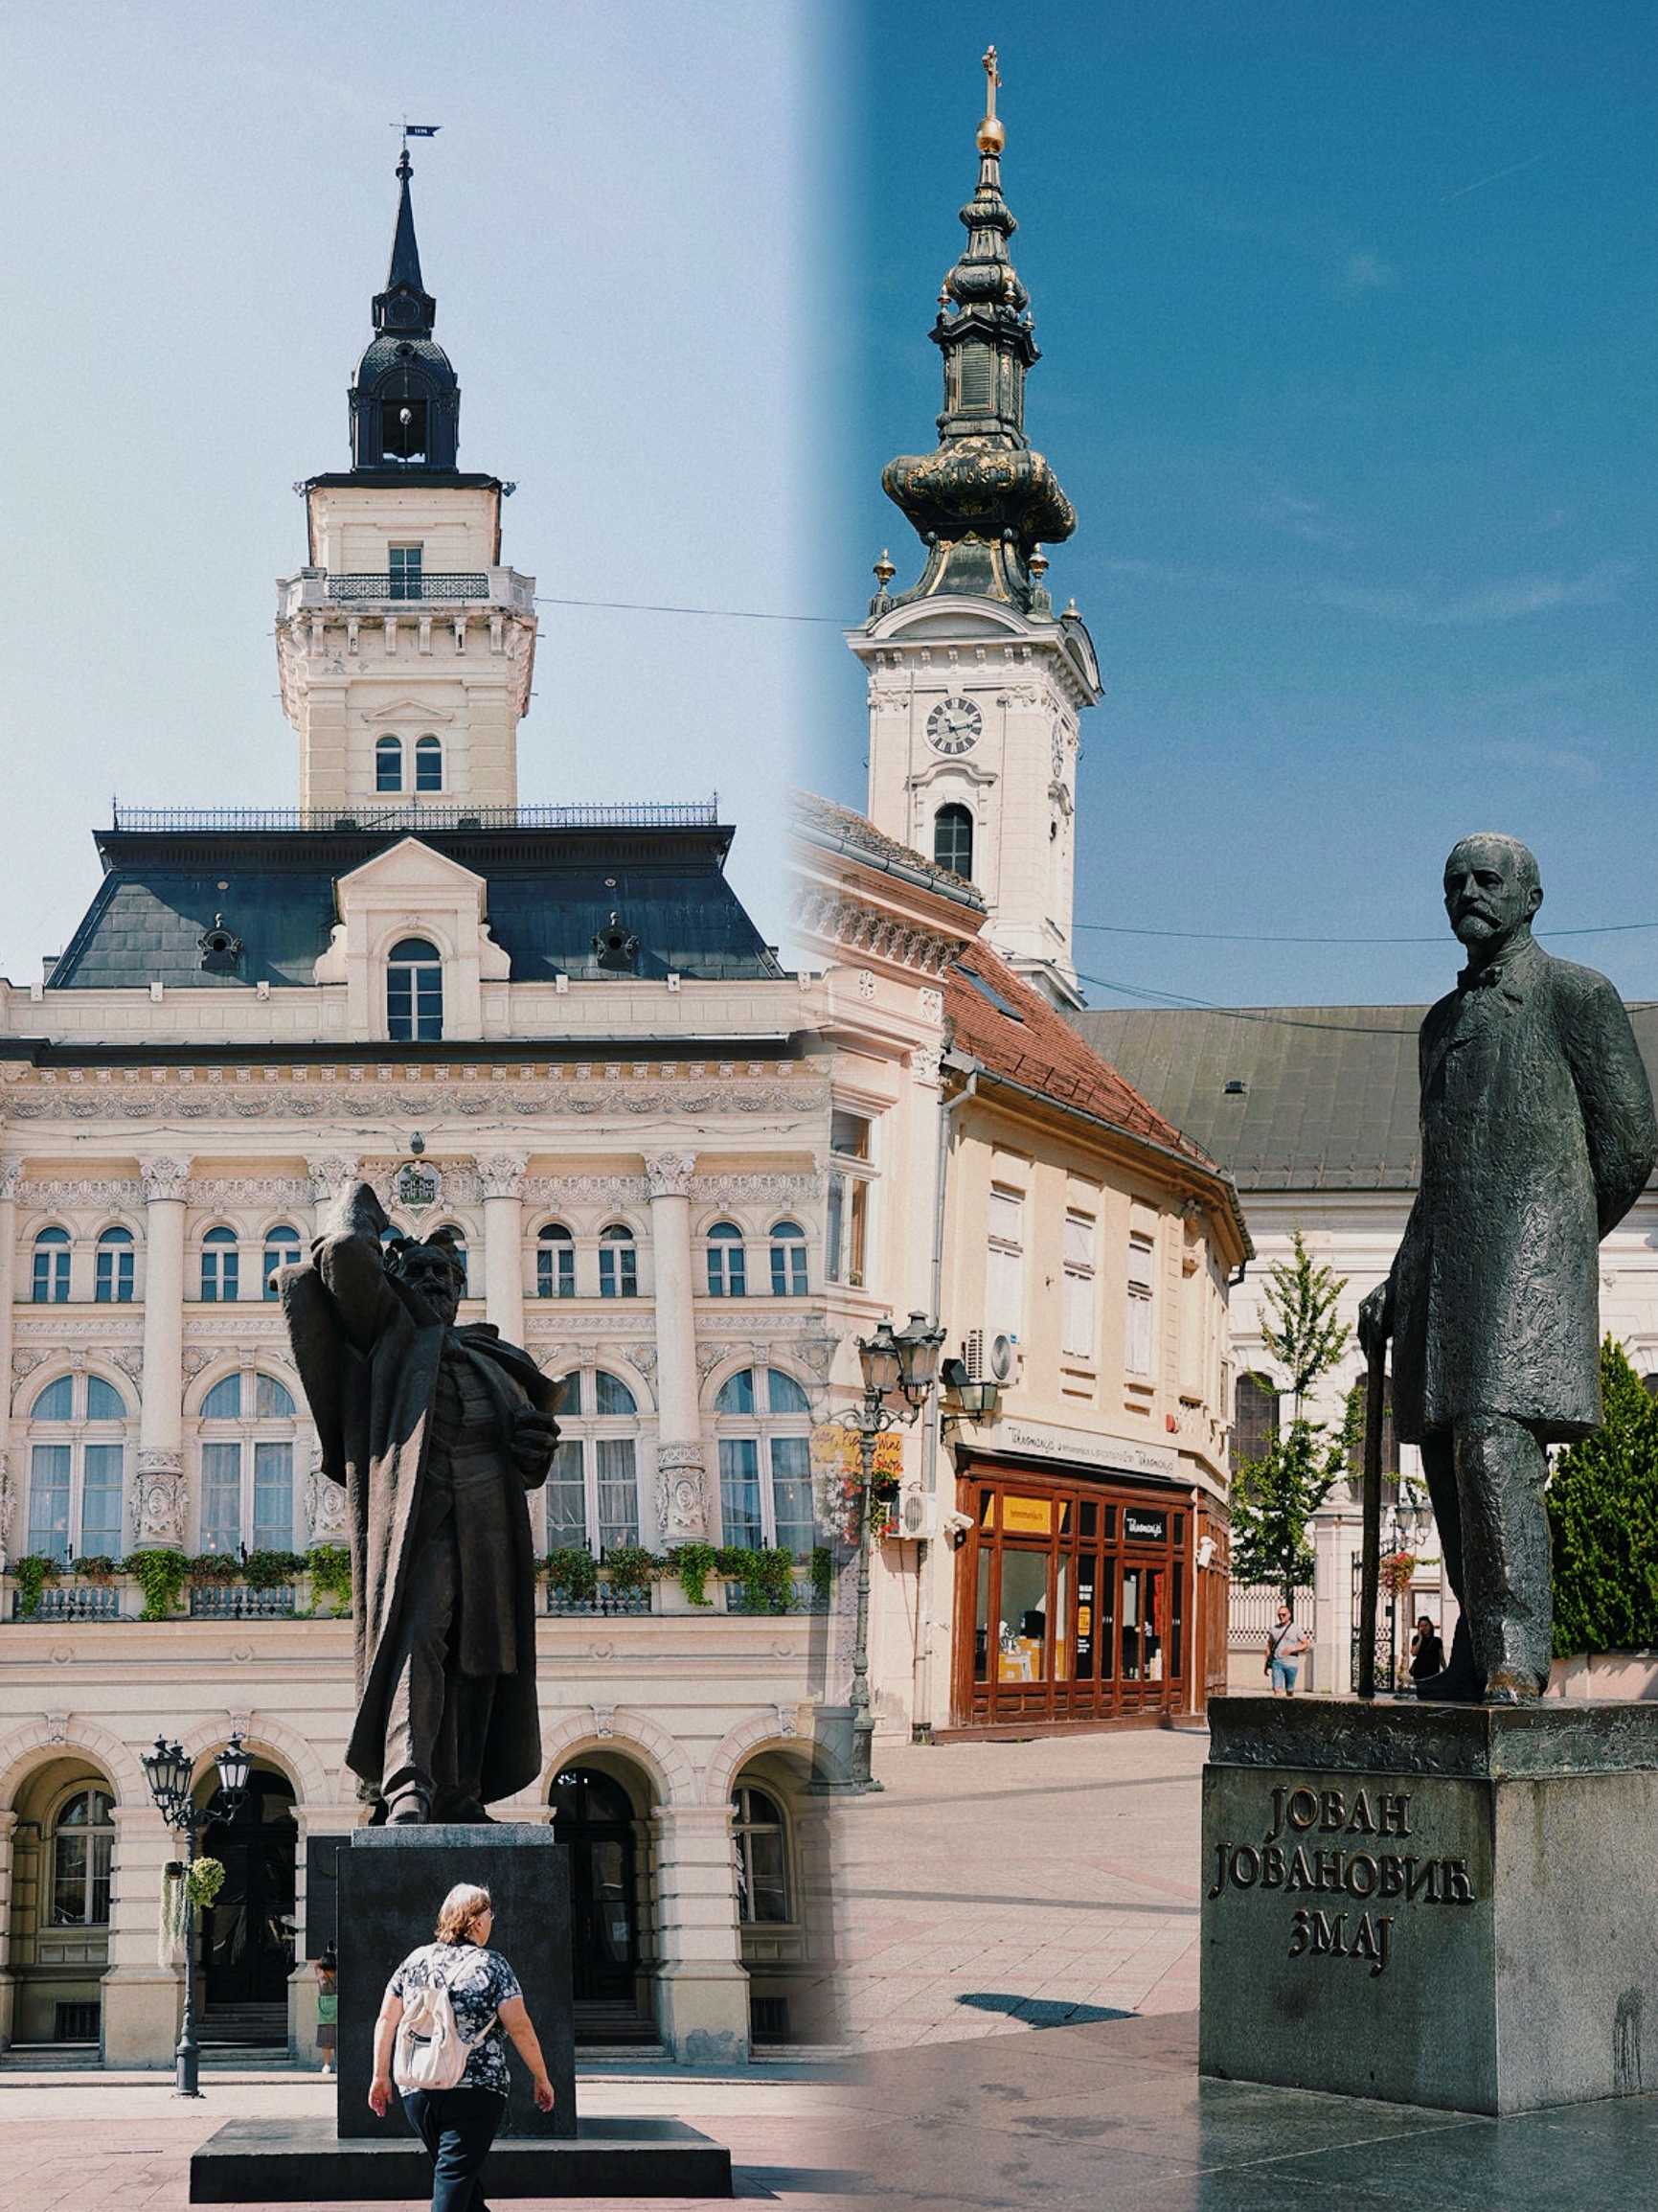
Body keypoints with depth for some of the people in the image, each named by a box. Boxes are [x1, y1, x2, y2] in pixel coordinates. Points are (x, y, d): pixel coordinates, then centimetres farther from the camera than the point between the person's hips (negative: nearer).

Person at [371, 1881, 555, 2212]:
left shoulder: (416, 1960, 7)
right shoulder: (492, 1966, -6)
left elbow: (386, 2020, 8)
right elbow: (520, 2028, -7)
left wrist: (381, 2076, 16)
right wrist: (541, 2079, 4)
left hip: (418, 2093, 5)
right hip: (474, 2094, -5)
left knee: (456, 2173, 19)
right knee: (455, 2179, -6)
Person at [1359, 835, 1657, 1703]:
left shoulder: (1577, 995, 3)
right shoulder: (1442, 1022, 24)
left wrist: (1554, 1243, 4)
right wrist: (1397, 1286, 19)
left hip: (1529, 1250, -7)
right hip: (1444, 1268, 7)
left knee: (1495, 1444, -20)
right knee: (1450, 1455, 2)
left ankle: (1517, 1658, -22)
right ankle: (1478, 1659, 6)